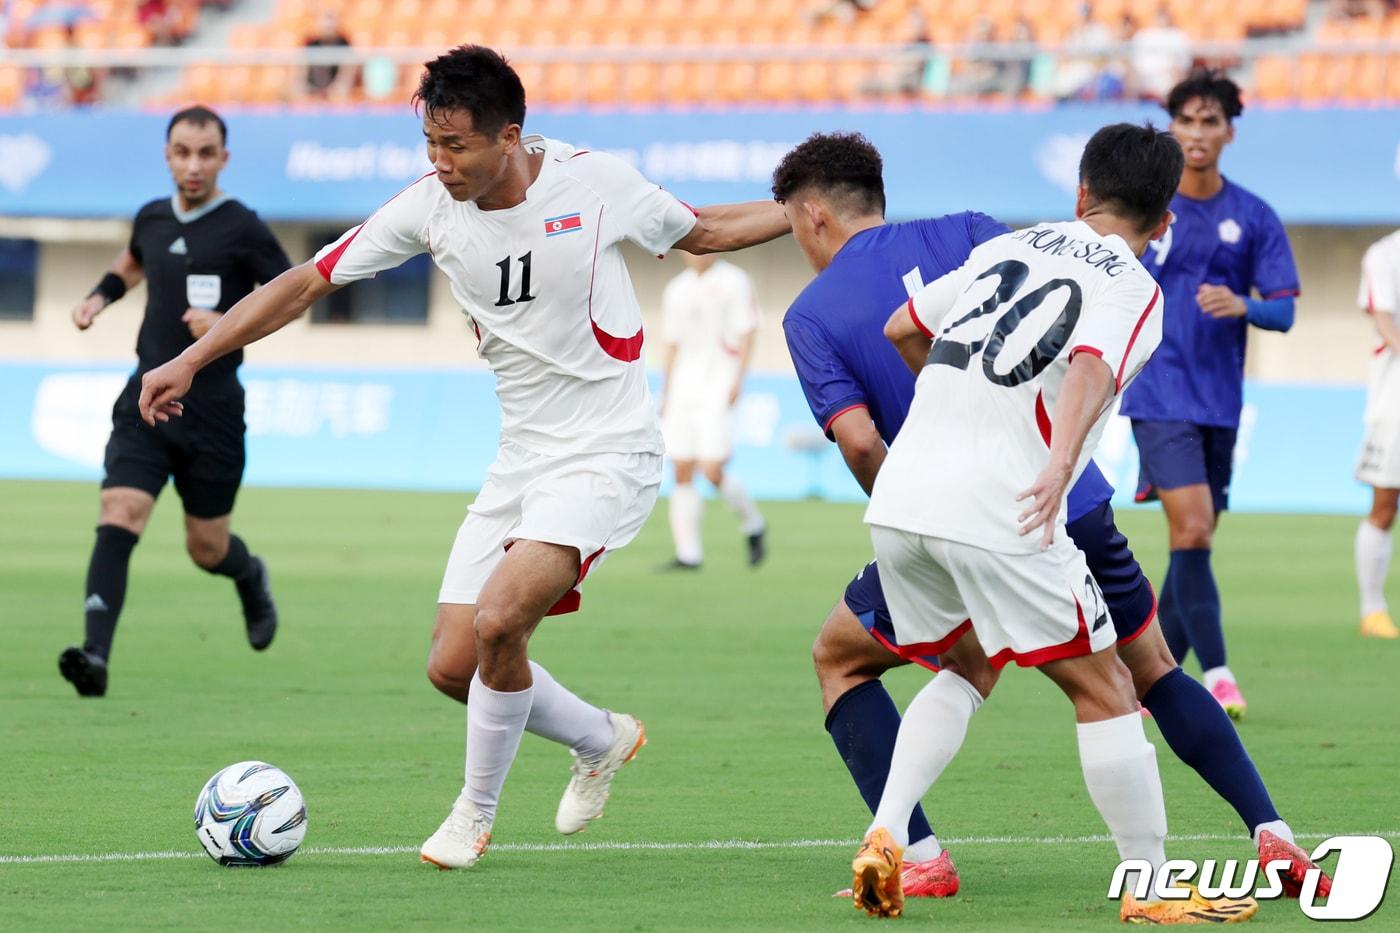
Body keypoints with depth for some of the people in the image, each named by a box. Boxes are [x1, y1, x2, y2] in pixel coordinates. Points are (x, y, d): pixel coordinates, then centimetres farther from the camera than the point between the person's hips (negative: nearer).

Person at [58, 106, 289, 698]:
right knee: (118, 516, -18)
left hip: (212, 408, -3)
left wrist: (229, 322, -18)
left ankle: (250, 577, 46)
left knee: (207, 548, 9)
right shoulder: (152, 219, 8)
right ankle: (95, 656, -27)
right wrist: (100, 295, 13)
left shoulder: (242, 229, -7)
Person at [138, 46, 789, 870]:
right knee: (453, 668, 1)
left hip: (608, 455, -5)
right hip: (521, 460, 5)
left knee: (497, 621, -25)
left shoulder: (595, 184, -13)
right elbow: (306, 283, 0)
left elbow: (702, 231, 7)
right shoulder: (430, 208, -5)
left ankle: (476, 814, -2)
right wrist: (193, 360, -4)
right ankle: (602, 740, 29)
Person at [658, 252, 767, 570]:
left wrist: (737, 379, -14)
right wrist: (666, 392, 17)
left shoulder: (733, 281, -1)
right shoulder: (676, 289, 15)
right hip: (683, 387, 6)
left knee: (712, 470, -14)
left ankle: (752, 524, 11)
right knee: (682, 472, 0)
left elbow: (746, 334, -4)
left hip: (718, 386, -6)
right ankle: (688, 553, 3)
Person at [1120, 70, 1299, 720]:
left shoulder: (1254, 218, 6)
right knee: (1191, 530, -19)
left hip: (1220, 400, 4)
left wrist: (1242, 306, -19)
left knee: (1195, 544, 8)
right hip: (1158, 394, -4)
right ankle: (1215, 673, -19)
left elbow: (1283, 310, 1)